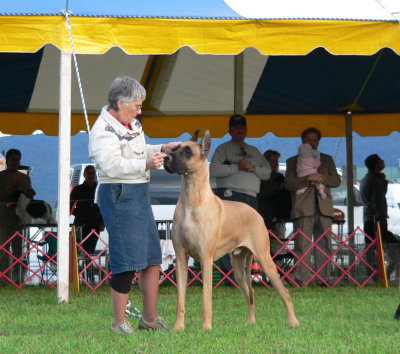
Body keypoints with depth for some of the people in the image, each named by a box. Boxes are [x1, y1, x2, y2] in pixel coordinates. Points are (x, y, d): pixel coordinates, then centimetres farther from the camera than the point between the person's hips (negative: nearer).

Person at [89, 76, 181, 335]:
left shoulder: (132, 124, 13)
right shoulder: (103, 130, -15)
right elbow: (112, 165, -27)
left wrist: (162, 149, 14)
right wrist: (145, 164, -34)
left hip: (140, 195, 10)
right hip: (118, 196, -9)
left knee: (153, 257, 11)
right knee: (127, 260, -10)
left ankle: (150, 317, 20)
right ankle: (119, 322, -1)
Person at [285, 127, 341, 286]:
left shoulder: (327, 160, 21)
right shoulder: (293, 161, 14)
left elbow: (336, 180, 11)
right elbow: (289, 184, 0)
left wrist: (320, 180, -6)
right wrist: (309, 178, -13)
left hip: (323, 207, 3)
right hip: (303, 208, -2)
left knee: (324, 245, -1)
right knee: (302, 246, -8)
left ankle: (324, 280, 1)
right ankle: (301, 281, -10)